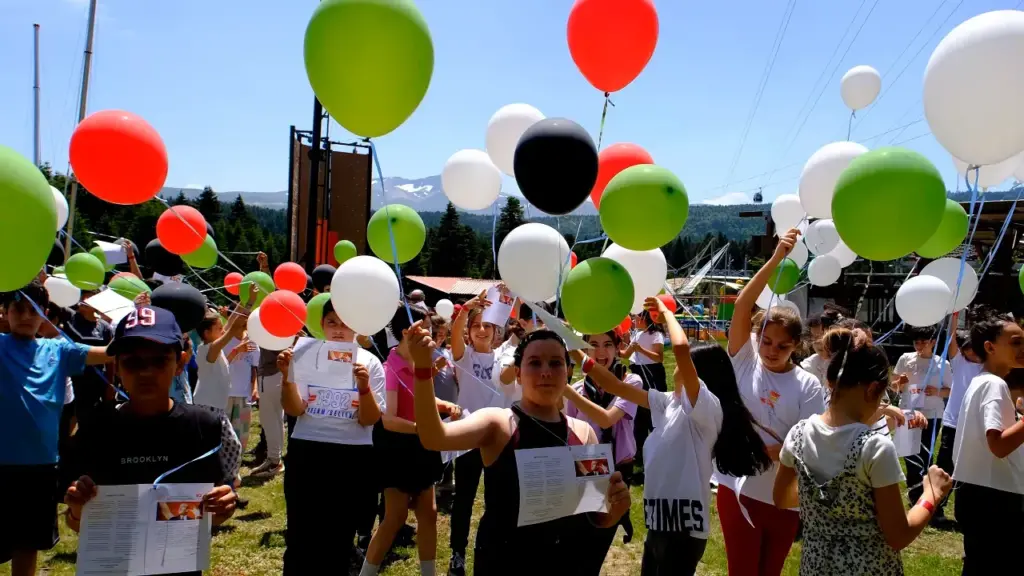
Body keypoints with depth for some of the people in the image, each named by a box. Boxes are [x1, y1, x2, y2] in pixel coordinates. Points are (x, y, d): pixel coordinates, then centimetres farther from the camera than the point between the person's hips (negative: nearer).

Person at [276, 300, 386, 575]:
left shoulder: (369, 362, -1)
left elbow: (369, 420, -7)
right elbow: (294, 410, -5)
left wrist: (364, 386, -24)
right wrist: (287, 377, -22)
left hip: (353, 458, 0)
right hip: (306, 452, 0)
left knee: (340, 538, 11)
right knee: (301, 535, 3)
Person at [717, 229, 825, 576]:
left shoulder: (808, 385, -4)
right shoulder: (745, 361, -4)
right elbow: (742, 306, -15)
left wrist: (767, 452, -22)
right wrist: (775, 259, -23)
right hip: (738, 488, -1)